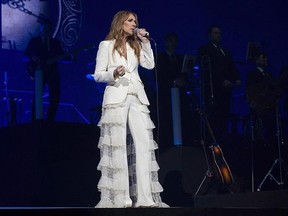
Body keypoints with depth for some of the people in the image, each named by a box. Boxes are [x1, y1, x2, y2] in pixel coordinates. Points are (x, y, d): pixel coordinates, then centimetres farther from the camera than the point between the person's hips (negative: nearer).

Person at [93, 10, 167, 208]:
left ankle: (145, 197, -8)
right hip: (116, 98, -4)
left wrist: (145, 41, 2)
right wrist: (114, 73, -17)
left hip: (137, 98, 4)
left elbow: (150, 64, 6)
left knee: (144, 144, -6)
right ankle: (118, 198, -10)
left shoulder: (135, 46, 21)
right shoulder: (106, 45, 8)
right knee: (117, 146, -9)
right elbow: (98, 75, 2)